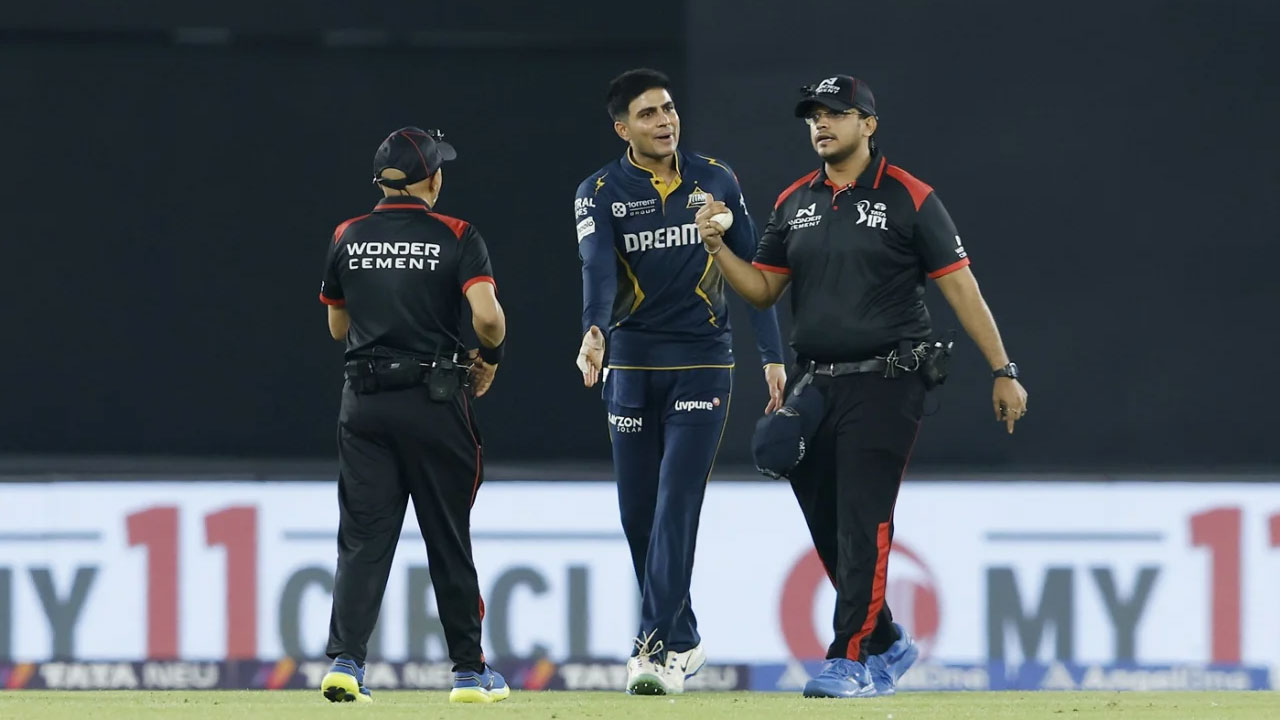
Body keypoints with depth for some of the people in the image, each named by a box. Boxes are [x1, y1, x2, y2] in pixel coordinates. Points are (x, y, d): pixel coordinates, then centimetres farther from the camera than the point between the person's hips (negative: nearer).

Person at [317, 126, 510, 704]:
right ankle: (469, 671, 14)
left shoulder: (347, 239, 6)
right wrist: (489, 359, 2)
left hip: (364, 403, 2)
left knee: (363, 537, 1)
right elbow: (487, 315, -17)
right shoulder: (455, 237, -5)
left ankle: (344, 659, -15)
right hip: (435, 402, -2)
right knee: (449, 538, 8)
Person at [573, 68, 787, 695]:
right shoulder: (601, 192, -3)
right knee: (638, 514, 5)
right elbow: (597, 267, -21)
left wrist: (773, 355, 4)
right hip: (632, 363, 1)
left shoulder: (715, 180, 3)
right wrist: (595, 333, -40)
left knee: (677, 503, -12)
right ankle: (684, 641, 21)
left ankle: (656, 650, -17)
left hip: (702, 361, -1)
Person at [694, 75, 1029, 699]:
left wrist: (1003, 371, -10)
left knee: (864, 520, -11)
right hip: (816, 386, 6)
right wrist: (716, 246, -3)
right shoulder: (794, 203, 13)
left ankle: (851, 660, -11)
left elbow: (959, 285, -6)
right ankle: (887, 645, 25)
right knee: (827, 527, 9)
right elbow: (762, 289, 16)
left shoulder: (907, 198, -4)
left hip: (884, 385, -6)